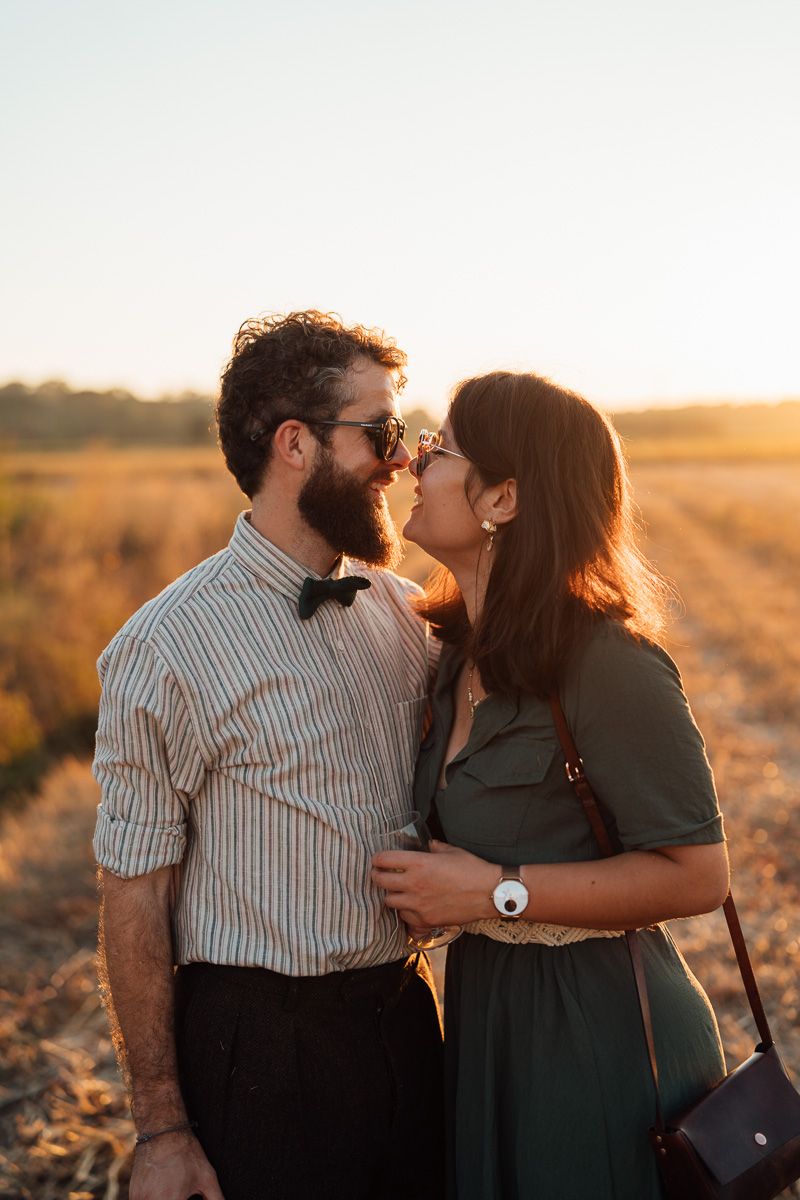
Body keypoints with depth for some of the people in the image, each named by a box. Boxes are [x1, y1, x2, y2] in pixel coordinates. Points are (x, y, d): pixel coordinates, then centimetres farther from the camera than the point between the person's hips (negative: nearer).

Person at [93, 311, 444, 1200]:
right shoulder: (165, 650, -15)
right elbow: (133, 896, -12)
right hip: (263, 1050, -6)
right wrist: (161, 1126, -9)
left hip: (403, 1019, 6)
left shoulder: (401, 609, 3)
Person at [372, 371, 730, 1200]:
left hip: (599, 1033, -8)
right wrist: (429, 883, 1)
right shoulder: (462, 651, 5)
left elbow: (696, 875, -21)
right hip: (485, 1014, 8)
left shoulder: (608, 662, -22)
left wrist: (496, 891, -22)